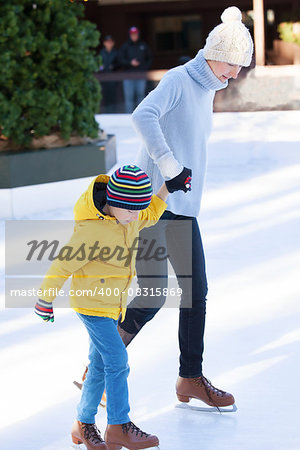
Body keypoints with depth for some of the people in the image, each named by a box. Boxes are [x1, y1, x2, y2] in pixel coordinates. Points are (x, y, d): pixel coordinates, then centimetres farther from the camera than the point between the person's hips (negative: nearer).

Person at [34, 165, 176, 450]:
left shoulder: (128, 217, -3)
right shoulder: (92, 230, -28)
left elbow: (151, 214, 22)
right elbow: (63, 265, -18)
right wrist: (45, 300, -8)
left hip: (112, 304, 8)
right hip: (91, 301, -8)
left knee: (100, 364, 13)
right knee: (117, 360, -13)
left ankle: (85, 425, 23)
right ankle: (119, 427, -6)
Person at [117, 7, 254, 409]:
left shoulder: (207, 90, 17)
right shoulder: (179, 80, -11)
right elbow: (143, 116, -29)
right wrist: (169, 167, -28)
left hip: (183, 209, 9)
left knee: (196, 293, 9)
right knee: (152, 297, -9)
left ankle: (191, 379, 19)